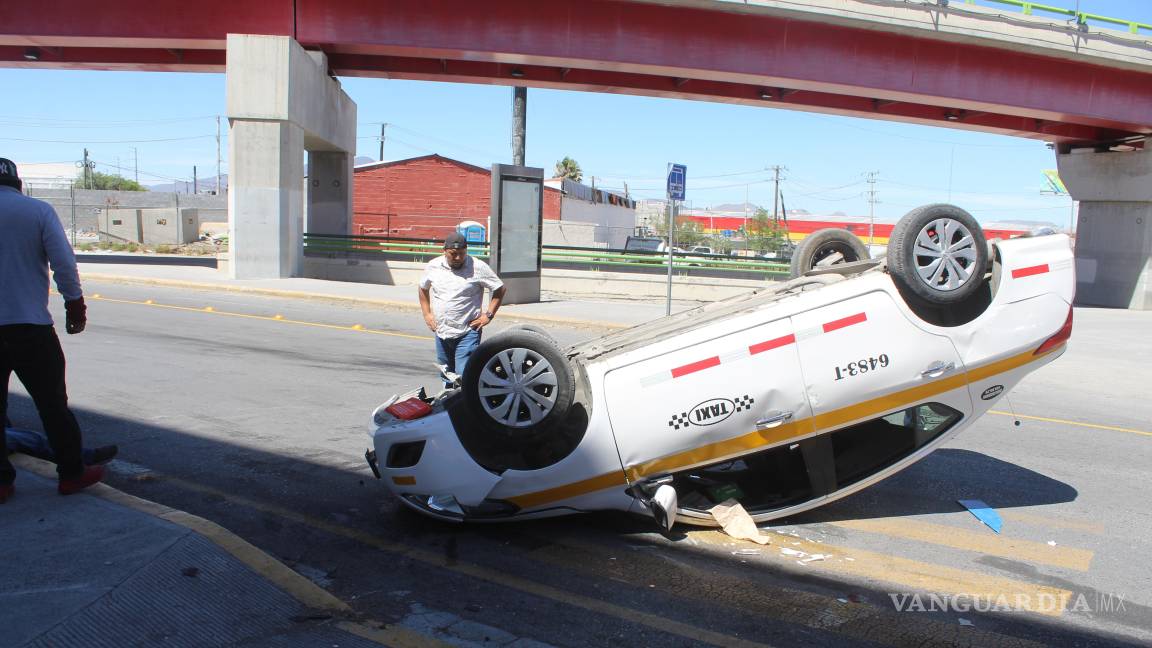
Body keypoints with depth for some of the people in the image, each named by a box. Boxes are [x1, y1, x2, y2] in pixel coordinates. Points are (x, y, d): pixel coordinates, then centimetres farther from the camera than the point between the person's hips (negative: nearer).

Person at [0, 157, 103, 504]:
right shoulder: (39, 210, -2)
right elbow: (63, 261, -9)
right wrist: (75, 304, 0)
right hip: (30, 325, -2)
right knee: (52, 402, 8)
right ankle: (72, 473, 15)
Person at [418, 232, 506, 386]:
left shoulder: (478, 267, -9)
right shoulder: (433, 266, 3)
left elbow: (500, 289, -1)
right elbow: (423, 288, 21)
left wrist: (488, 315, -7)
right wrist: (427, 314, 12)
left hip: (467, 333, -5)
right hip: (441, 332, 5)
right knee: (447, 378, 16)